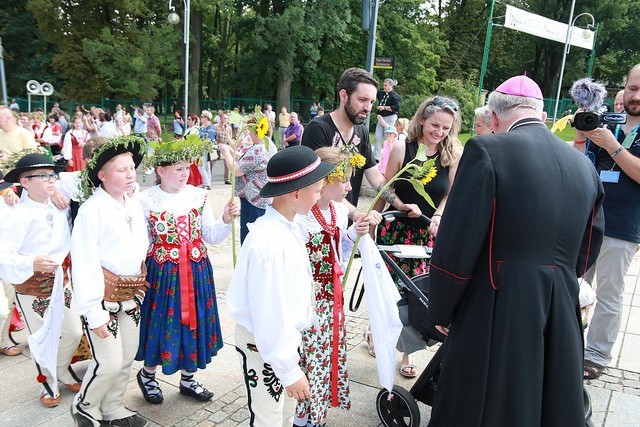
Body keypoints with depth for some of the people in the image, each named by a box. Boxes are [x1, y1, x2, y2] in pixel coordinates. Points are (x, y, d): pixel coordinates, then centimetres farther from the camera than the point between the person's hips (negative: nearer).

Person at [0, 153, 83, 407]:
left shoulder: (59, 208, -3)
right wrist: (31, 263, -38)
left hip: (61, 283, 5)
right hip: (31, 289, -5)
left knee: (73, 332, 12)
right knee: (43, 338, 9)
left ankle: (63, 371, 40)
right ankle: (48, 382, 34)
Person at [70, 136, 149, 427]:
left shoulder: (135, 206, 3)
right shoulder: (91, 210, -16)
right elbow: (84, 265, -17)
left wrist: (139, 288, 9)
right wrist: (94, 313, -16)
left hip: (131, 295, 6)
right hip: (103, 296, -6)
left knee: (127, 358, 15)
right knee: (109, 363, -2)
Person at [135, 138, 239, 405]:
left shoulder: (199, 196, 0)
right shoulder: (147, 200, -8)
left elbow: (211, 236, 2)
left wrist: (226, 220, -14)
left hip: (196, 271, 3)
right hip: (162, 272, -3)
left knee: (193, 321, 13)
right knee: (162, 322, 7)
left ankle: (187, 378, 35)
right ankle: (147, 374, 36)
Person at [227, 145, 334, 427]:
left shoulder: (289, 227, -5)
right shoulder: (268, 243, -31)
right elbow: (269, 316, -27)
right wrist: (291, 371, -20)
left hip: (286, 337, 8)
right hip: (263, 344, -8)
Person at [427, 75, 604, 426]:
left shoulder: (487, 150, -13)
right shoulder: (584, 166, 6)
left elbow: (454, 248, -15)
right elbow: (585, 254, 14)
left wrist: (440, 312, -1)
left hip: (496, 317, -6)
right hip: (562, 317, 6)